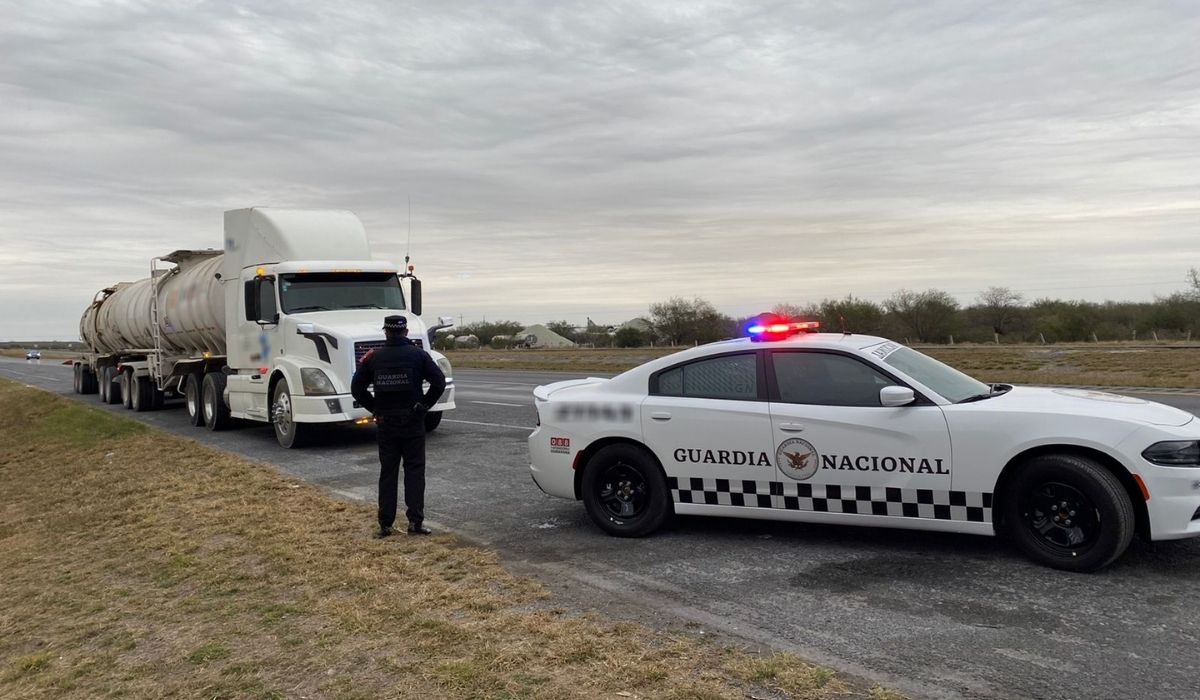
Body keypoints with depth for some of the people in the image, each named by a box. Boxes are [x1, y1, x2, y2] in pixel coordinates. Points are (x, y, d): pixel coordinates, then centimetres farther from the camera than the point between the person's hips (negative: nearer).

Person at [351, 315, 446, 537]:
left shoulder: (373, 357, 1)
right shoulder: (418, 355, -5)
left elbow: (357, 388, 2)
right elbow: (439, 382, -11)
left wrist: (375, 408, 10)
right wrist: (424, 405, -1)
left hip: (385, 423, 2)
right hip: (413, 422, -2)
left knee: (387, 472, 9)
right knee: (414, 470, 4)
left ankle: (385, 524, 10)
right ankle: (415, 521, -1)